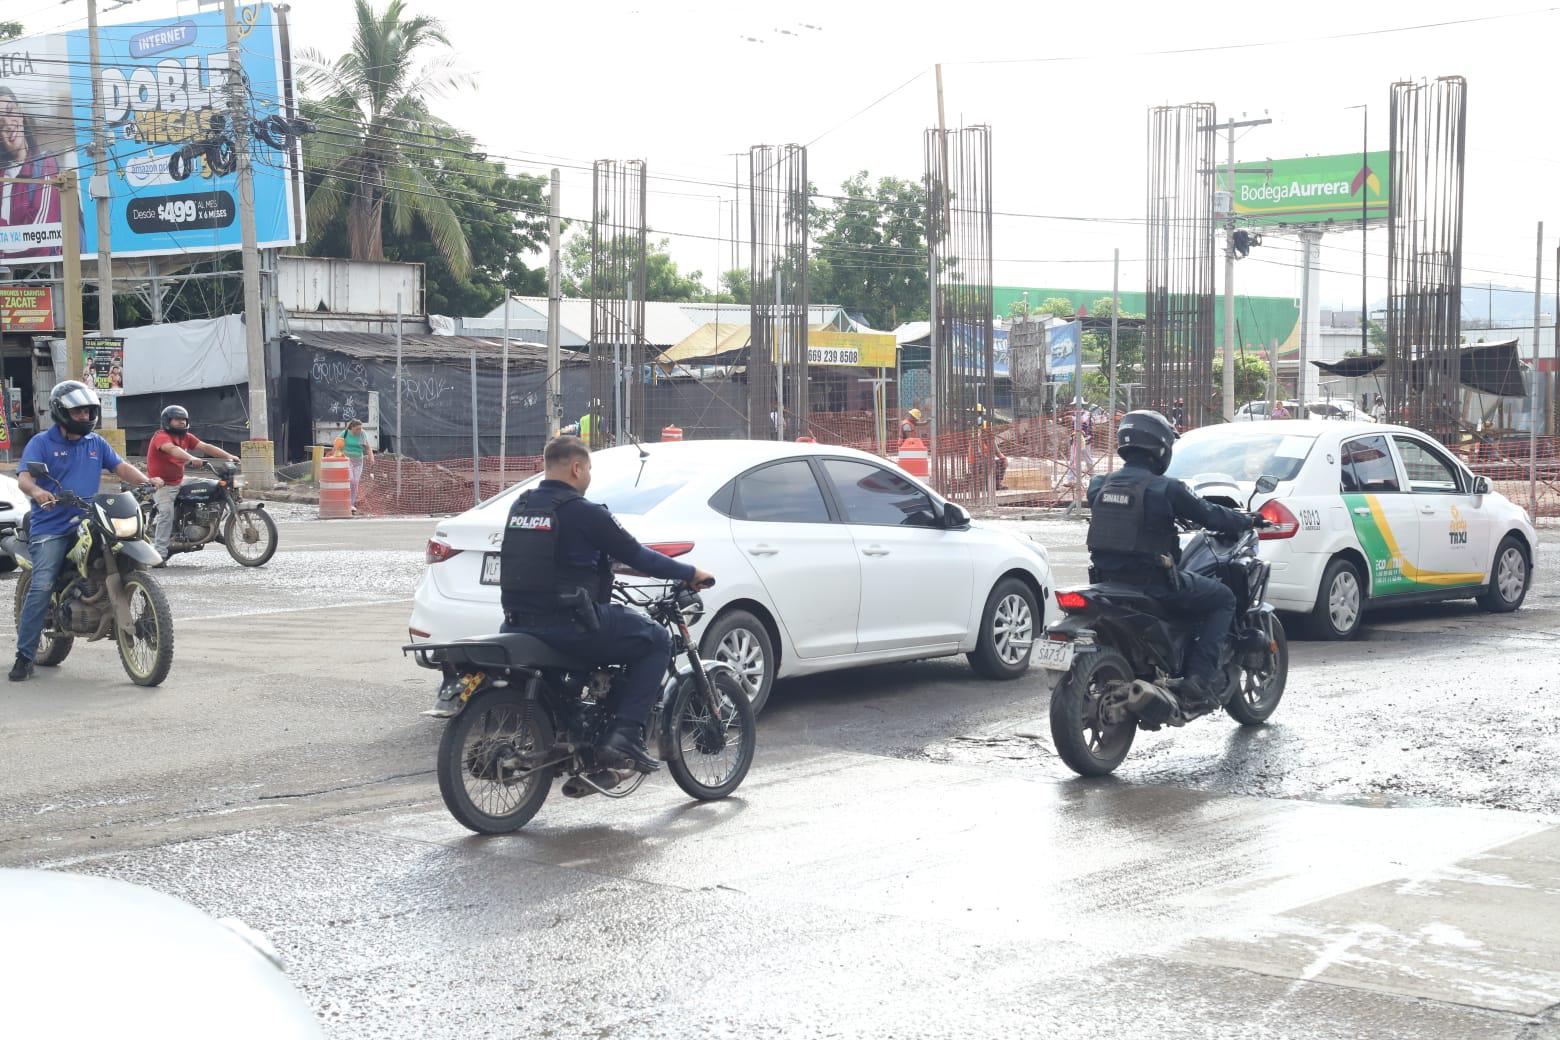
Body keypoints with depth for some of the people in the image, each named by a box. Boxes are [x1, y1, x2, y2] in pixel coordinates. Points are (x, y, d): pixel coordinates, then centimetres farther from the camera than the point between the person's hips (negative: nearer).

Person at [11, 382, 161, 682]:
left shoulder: (96, 443, 16)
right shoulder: (41, 443, 1)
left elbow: (120, 466, 9)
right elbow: (24, 477, -12)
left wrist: (145, 480, -12)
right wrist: (37, 491, -36)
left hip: (88, 523, 5)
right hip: (50, 528, -5)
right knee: (42, 586, -16)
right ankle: (25, 655, -12)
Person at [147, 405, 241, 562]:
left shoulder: (186, 437, 8)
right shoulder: (161, 437, -15)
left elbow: (205, 447, -1)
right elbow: (173, 449, -35)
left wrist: (228, 456, -14)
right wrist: (191, 458, -53)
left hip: (179, 483, 8)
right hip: (162, 484, -8)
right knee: (167, 512, -24)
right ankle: (159, 554, -25)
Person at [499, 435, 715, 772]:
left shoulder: (519, 507, 12)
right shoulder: (583, 511, -10)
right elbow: (636, 556, -5)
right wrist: (691, 574, 8)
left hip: (519, 625, 8)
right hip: (568, 624, -8)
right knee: (656, 641, 6)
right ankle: (624, 735, -5)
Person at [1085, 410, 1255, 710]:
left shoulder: (1100, 485, 6)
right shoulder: (1165, 488, -12)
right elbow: (1210, 516, -5)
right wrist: (1247, 521, 14)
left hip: (1107, 580, 7)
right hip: (1153, 581, -7)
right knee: (1223, 598, 9)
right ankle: (1199, 679, -4)